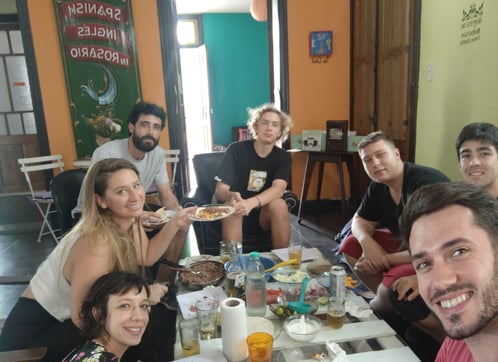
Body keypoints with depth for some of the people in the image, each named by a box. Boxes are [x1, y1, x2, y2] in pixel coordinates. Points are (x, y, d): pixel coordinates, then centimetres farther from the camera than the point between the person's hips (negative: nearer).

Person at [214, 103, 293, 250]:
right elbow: (219, 191, -14)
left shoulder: (283, 157, -3)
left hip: (264, 214, 2)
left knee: (279, 204, -29)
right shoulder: (236, 149, -10)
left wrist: (251, 203, -43)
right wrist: (232, 196, -40)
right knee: (231, 207, -34)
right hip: (235, 213, -1)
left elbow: (278, 189, -22)